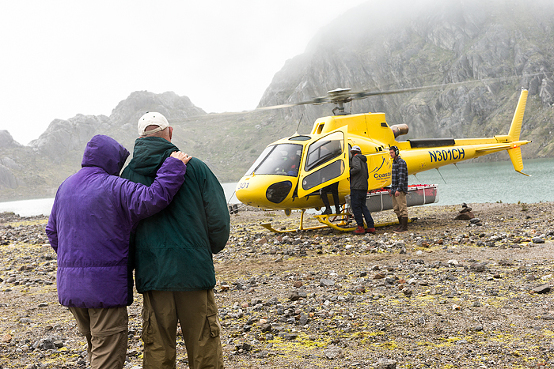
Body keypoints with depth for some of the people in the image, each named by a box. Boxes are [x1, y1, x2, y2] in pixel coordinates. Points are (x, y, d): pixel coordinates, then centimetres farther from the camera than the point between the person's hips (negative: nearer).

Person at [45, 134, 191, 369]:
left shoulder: (65, 187, 13)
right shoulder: (114, 187, -12)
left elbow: (53, 232, 20)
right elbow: (153, 198, -26)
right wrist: (174, 166, -17)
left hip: (70, 287, 8)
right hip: (104, 287, -8)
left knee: (96, 346, 22)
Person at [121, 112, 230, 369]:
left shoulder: (128, 174, 2)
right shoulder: (194, 167, -4)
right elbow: (218, 218, -2)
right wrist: (213, 248, 17)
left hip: (152, 272, 2)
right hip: (194, 268, -2)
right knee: (204, 348, 8)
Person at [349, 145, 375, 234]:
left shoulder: (355, 158, -4)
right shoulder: (364, 160, 22)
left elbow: (357, 168, -24)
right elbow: (367, 176, 24)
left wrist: (350, 172, -10)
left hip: (356, 187, -9)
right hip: (364, 187, 9)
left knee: (355, 206, -3)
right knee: (363, 206, 11)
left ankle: (360, 227, -3)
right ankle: (371, 227, 7)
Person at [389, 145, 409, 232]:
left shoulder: (401, 162, -12)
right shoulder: (394, 162, 18)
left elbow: (402, 177, -19)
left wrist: (398, 189, -25)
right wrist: (392, 189, 23)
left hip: (400, 190, -10)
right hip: (395, 190, 10)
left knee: (402, 208, -7)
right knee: (396, 208, 11)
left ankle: (404, 227, -5)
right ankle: (400, 225, 18)